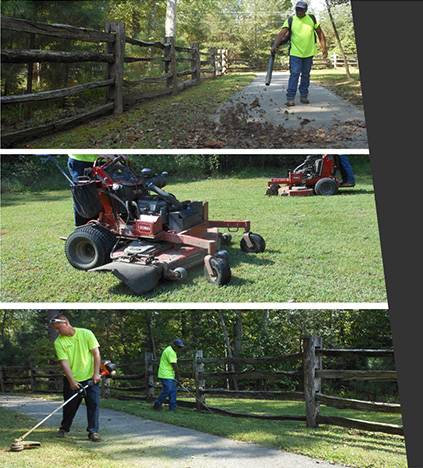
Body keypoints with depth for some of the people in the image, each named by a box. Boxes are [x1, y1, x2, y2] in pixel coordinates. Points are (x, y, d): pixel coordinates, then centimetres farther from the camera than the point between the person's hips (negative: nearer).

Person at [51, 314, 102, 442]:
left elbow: (96, 353, -5)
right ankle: (64, 428, 27)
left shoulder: (86, 334, -6)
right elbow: (64, 362, -12)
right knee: (70, 406, 5)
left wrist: (96, 373, -13)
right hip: (72, 380, 1)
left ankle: (93, 431, 2)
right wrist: (72, 381, -22)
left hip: (90, 378, -1)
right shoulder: (59, 342, -5)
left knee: (94, 404, -7)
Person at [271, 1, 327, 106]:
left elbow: (320, 34, 12)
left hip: (309, 53, 3)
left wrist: (324, 49, 7)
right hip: (295, 53, -3)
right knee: (294, 74, -12)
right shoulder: (290, 21, -2)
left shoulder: (312, 19, 5)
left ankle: (304, 96, 20)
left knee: (306, 75, 10)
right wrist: (275, 46, -28)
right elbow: (281, 34, -11)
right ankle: (290, 97, -12)